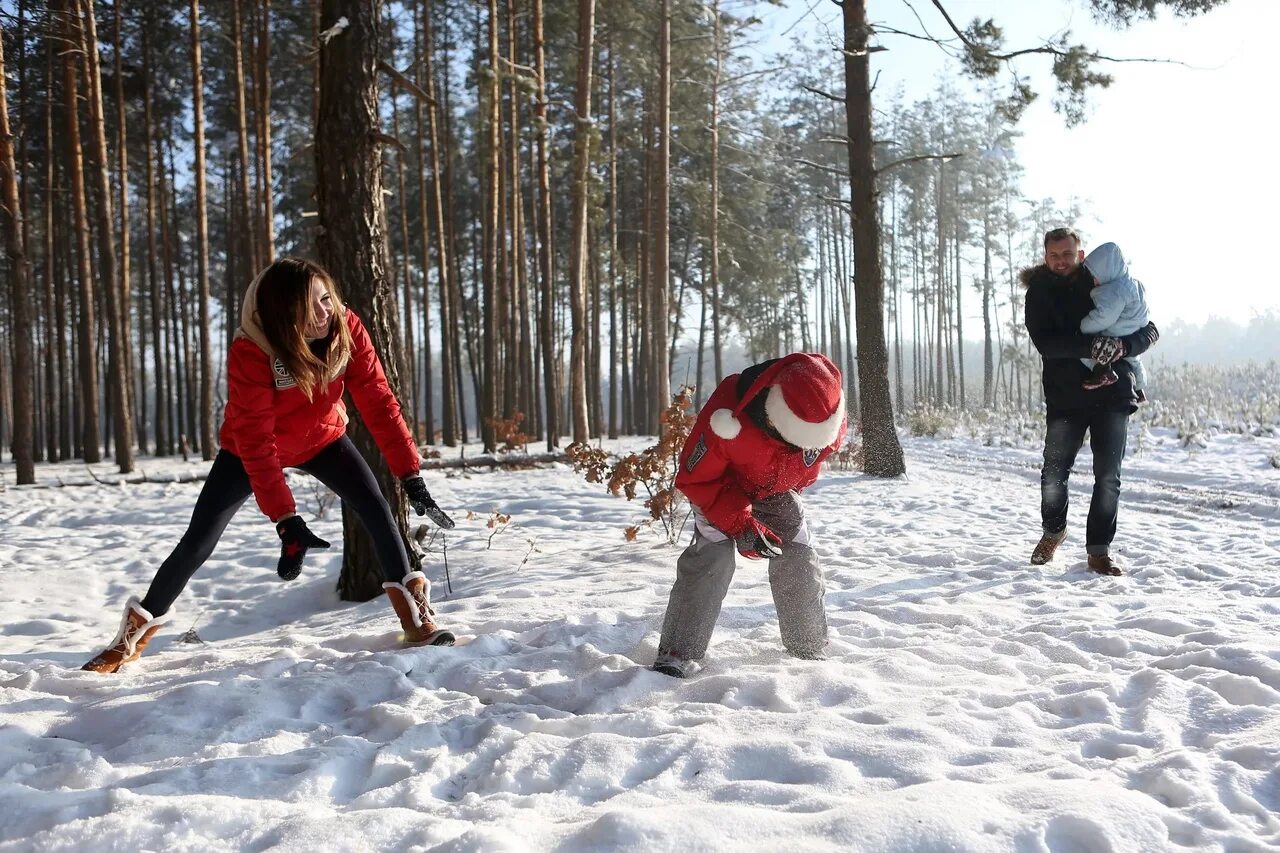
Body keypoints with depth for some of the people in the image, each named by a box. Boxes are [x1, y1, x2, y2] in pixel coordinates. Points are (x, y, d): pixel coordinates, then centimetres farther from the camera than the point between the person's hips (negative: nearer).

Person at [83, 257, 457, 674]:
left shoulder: (346, 328, -27)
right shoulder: (249, 352, -36)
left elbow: (378, 401, -25)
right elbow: (255, 441, -36)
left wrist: (412, 476, -30)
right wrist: (286, 520, -41)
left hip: (322, 438, 2)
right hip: (249, 447, -2)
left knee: (375, 506, -17)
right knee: (198, 541, -4)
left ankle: (414, 614, -5)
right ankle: (138, 630, 18)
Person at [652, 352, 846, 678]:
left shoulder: (828, 419, -29)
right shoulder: (729, 415, -44)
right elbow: (695, 478, -31)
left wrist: (794, 488, 9)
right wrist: (740, 524, -36)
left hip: (778, 490, 4)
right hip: (720, 486, -4)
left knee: (800, 563, -3)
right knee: (713, 557, -22)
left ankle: (810, 651, 18)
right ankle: (676, 655, -17)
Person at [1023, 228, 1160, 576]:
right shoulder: (1039, 293, 2)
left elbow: (1149, 330, 6)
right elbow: (1044, 342, -14)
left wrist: (1123, 346, -15)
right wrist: (1089, 345, -29)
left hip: (1112, 394, 1)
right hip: (1065, 398, -1)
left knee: (1108, 478, 2)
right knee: (1054, 474, 3)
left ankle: (1099, 549, 14)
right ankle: (1053, 531, 30)